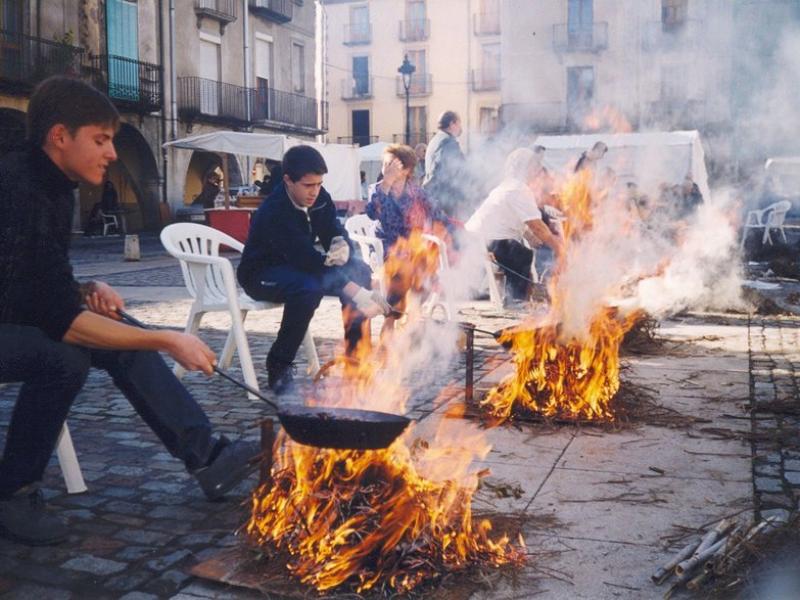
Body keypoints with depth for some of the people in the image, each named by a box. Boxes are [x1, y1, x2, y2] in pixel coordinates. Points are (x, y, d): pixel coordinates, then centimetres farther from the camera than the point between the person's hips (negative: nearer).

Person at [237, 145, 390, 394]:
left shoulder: (320, 199, -8)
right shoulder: (274, 213, -30)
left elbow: (336, 233, -1)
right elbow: (308, 259, -39)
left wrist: (343, 248, -29)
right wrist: (357, 293, -46)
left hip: (299, 266, 7)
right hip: (262, 275, -7)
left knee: (360, 270, -12)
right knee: (309, 287, -37)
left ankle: (354, 355, -5)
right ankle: (278, 369, -21)